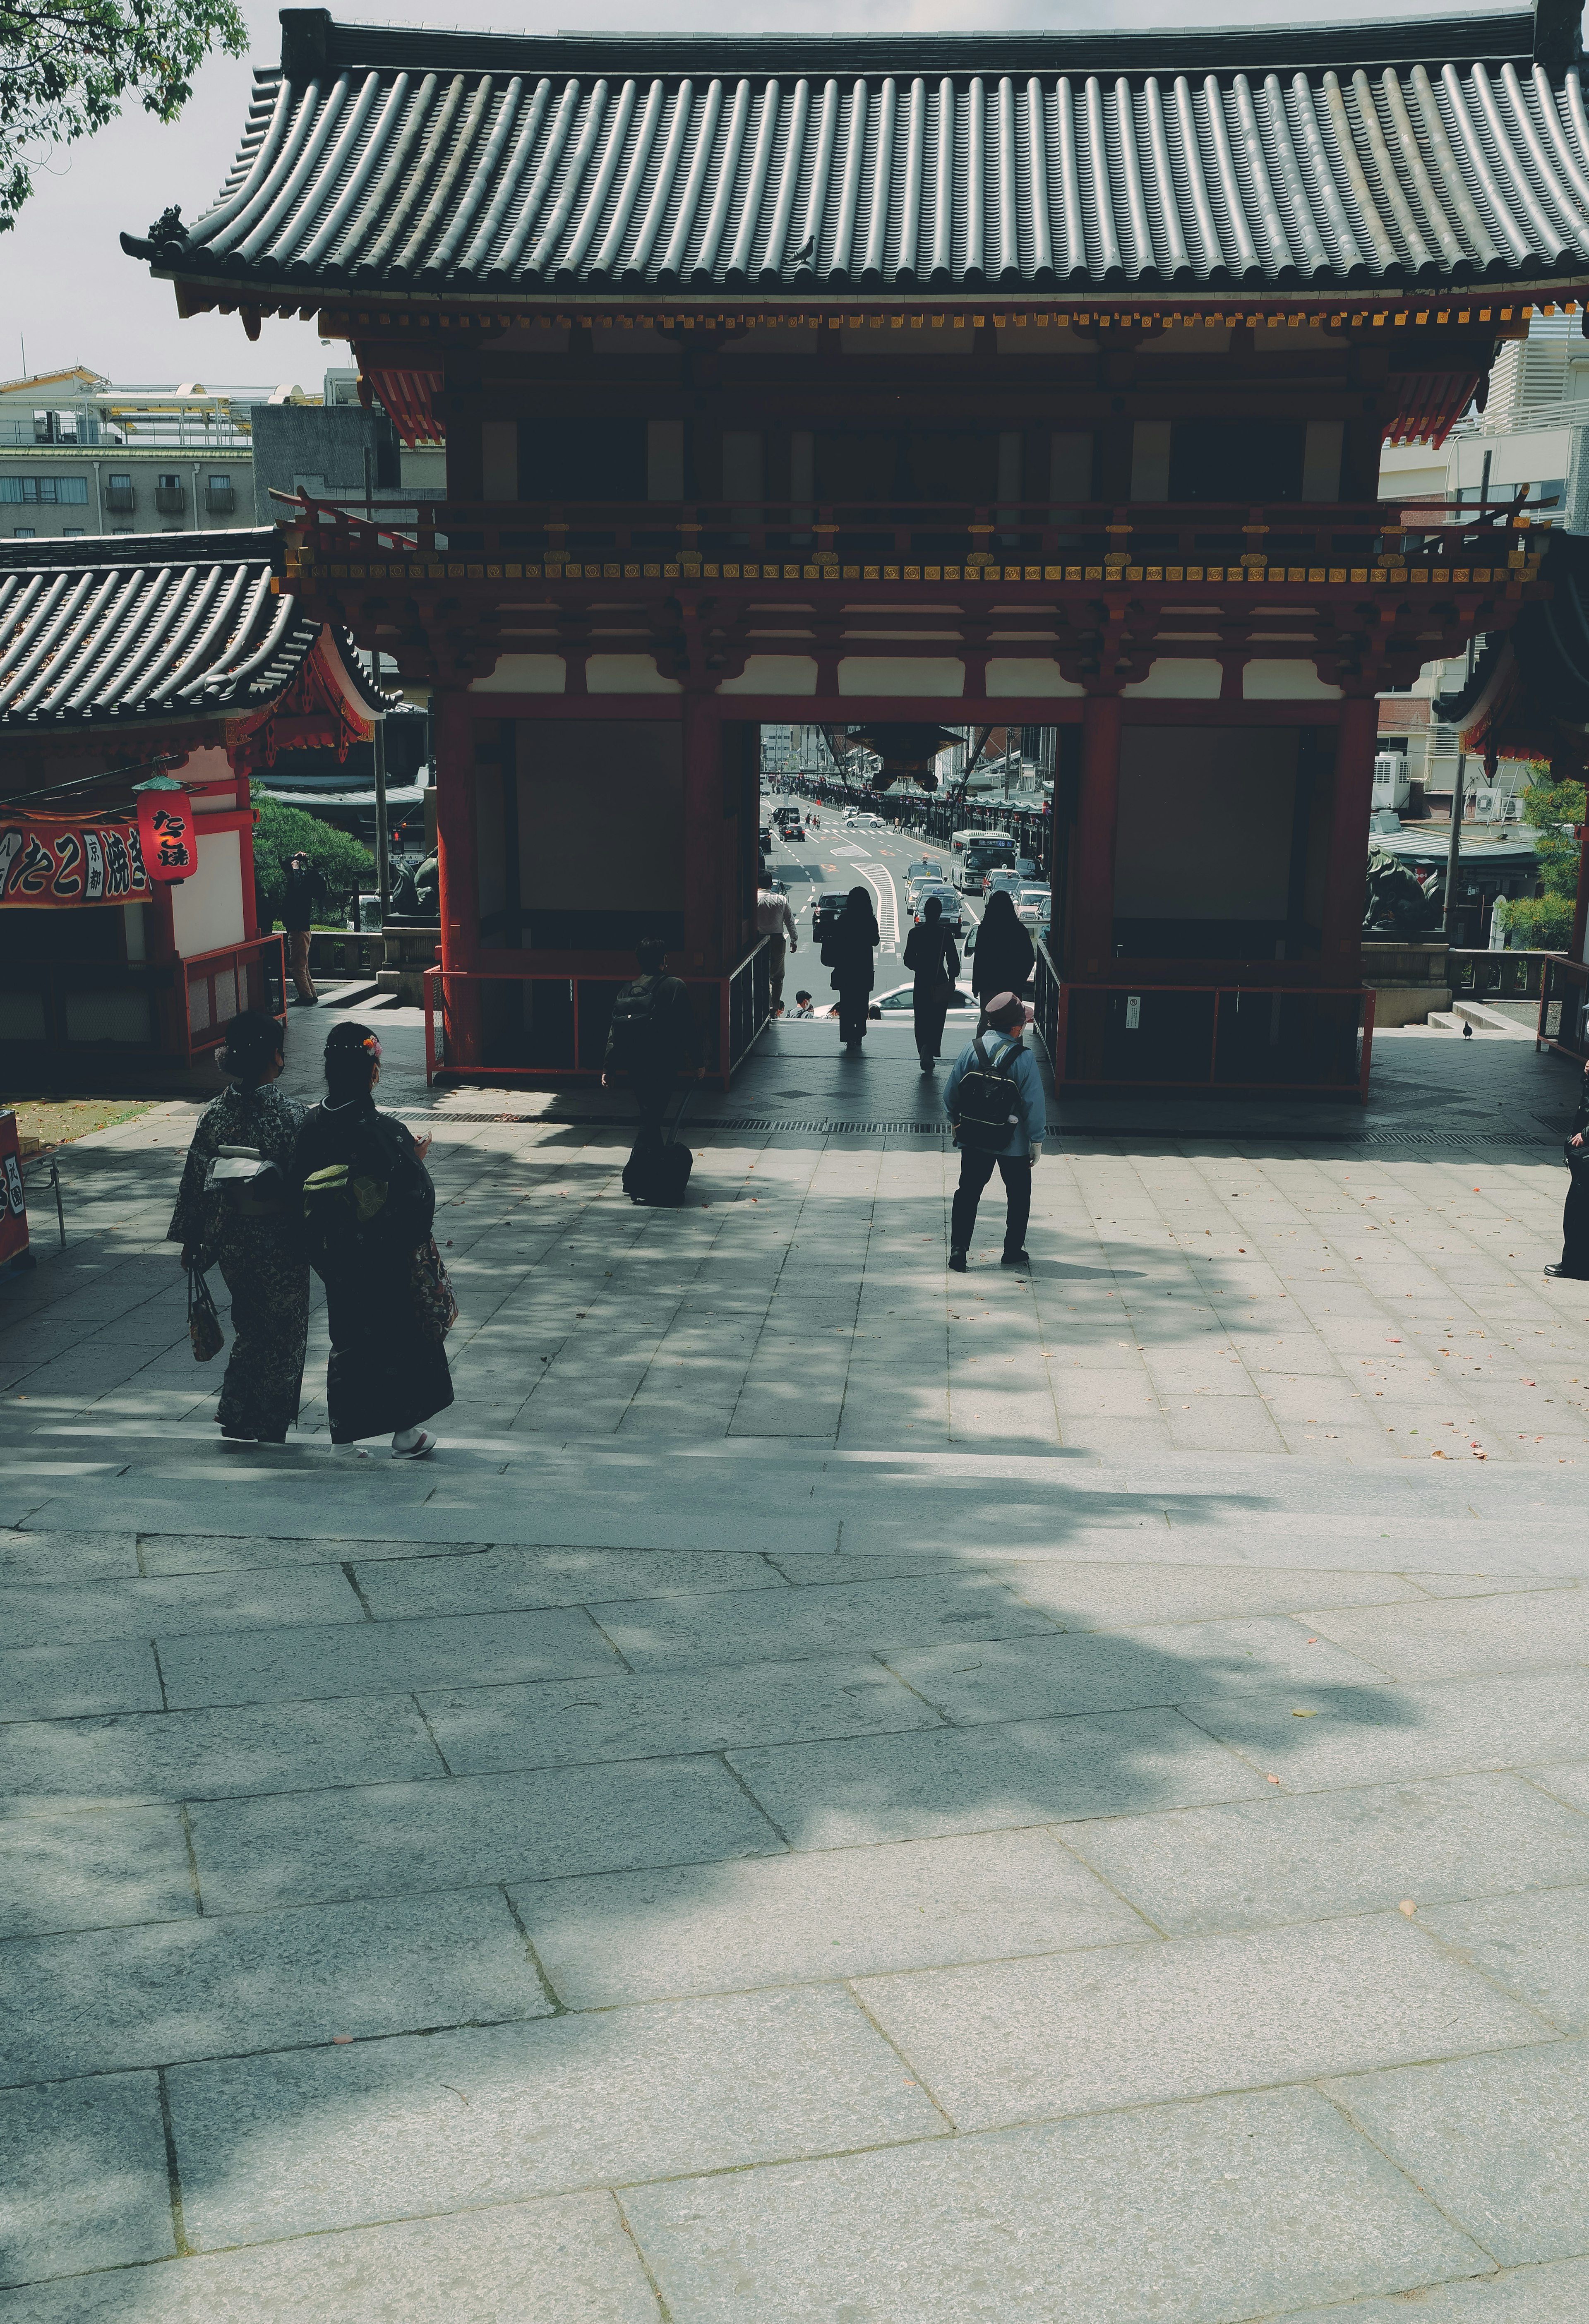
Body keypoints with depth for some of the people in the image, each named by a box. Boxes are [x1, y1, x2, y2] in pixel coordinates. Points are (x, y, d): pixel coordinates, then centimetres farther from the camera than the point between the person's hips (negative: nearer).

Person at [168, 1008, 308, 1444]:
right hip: (281, 1245, -4)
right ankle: (267, 1425, 21)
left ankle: (236, 1414, 25)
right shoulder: (290, 1114, -18)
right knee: (284, 1331, 14)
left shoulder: (214, 1114, -6)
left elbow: (195, 1181, 0)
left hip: (231, 1243, 4)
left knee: (250, 1325, 23)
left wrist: (191, 1240, 9)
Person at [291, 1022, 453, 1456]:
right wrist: (415, 1160, -1)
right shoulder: (385, 1131, -22)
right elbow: (416, 1197, -19)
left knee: (347, 1342, 18)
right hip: (389, 1263, -4)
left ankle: (344, 1439, 23)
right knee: (401, 1335, 14)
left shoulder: (312, 1127, -7)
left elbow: (300, 1194, 0)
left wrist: (321, 1249, 13)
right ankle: (406, 1434, 24)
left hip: (337, 1262, 4)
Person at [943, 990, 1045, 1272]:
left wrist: (956, 1121, 16)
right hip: (1014, 1143, -3)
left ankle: (958, 1252, 9)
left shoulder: (972, 1049, -8)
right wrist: (1037, 1140, -4)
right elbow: (1035, 1102, -15)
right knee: (1019, 1196, 16)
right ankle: (1013, 1252, 21)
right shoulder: (1024, 1057, -17)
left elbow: (950, 1091, -1)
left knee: (968, 1193, 13)